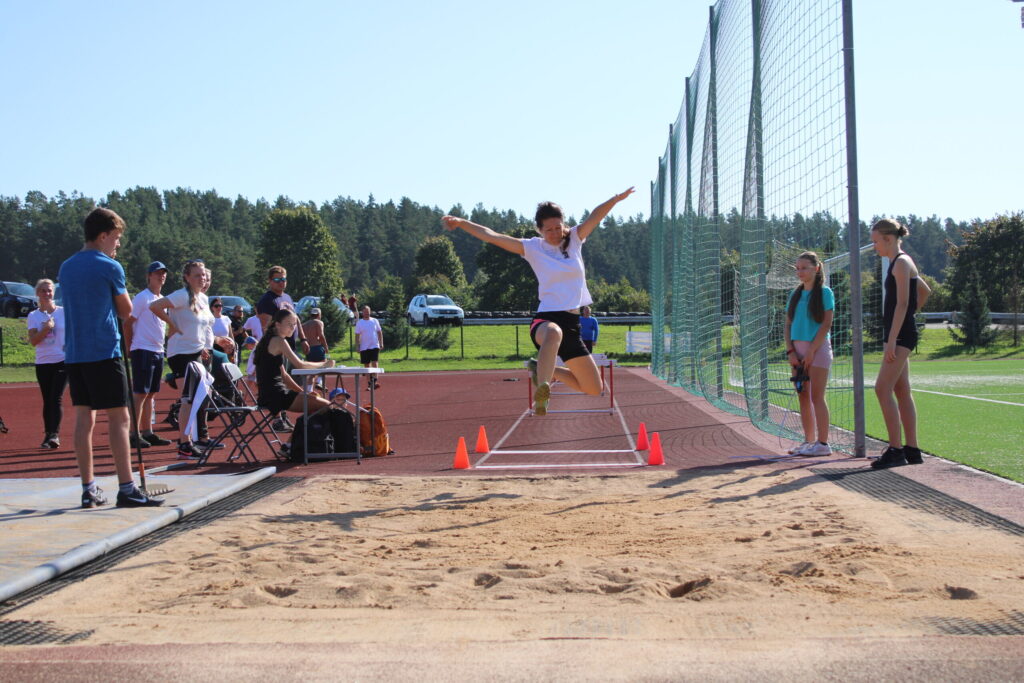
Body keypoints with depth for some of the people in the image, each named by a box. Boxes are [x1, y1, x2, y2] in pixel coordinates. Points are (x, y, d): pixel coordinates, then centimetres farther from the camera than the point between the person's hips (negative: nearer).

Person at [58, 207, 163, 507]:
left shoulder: (66, 267, 13)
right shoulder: (109, 267, -7)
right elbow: (126, 311, 3)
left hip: (74, 354, 7)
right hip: (104, 352, -7)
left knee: (84, 418, 8)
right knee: (118, 418, -5)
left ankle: (88, 489, 10)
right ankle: (126, 489, -6)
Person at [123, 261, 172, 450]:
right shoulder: (142, 298, -8)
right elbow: (128, 323, -8)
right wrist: (129, 349, -7)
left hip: (158, 352, 8)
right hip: (143, 351, -8)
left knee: (150, 393, 10)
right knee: (140, 393, -8)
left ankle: (147, 433, 15)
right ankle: (134, 434, -7)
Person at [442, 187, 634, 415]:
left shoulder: (574, 240, 9)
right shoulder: (533, 247, 3)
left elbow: (595, 216, -8)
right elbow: (492, 237, -4)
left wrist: (616, 198, -25)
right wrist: (461, 222, -14)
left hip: (572, 323, 5)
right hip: (546, 319, -5)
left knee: (594, 389, 9)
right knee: (554, 332, -45)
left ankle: (542, 368, 26)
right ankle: (541, 393, -58)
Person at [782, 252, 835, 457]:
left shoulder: (825, 292, -4)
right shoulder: (795, 294, 13)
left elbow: (826, 324, -10)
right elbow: (788, 326, 12)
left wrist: (811, 351, -15)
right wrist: (790, 351, -1)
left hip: (818, 348, -6)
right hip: (797, 350, 6)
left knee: (816, 396, -8)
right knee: (803, 396, 7)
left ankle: (823, 444, -6)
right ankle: (809, 441, 13)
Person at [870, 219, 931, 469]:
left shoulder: (901, 263, -11)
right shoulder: (899, 263, 17)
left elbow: (902, 304, -18)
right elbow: (925, 291, 31)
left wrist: (891, 341, -22)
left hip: (901, 335, -10)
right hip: (899, 335, 10)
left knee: (882, 389, -13)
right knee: (902, 391, 9)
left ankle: (896, 449, -12)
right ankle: (911, 449, 12)